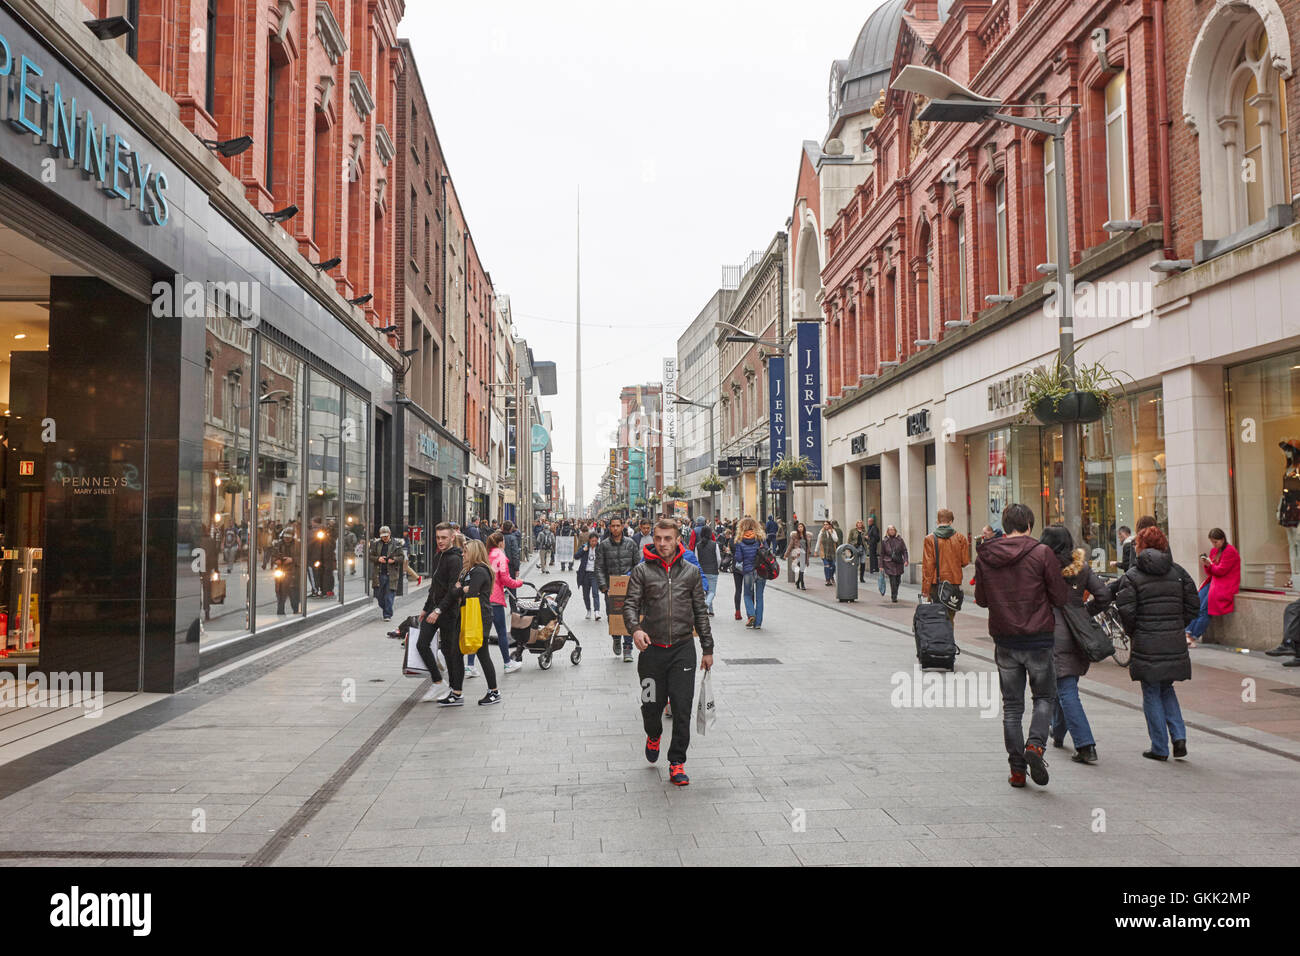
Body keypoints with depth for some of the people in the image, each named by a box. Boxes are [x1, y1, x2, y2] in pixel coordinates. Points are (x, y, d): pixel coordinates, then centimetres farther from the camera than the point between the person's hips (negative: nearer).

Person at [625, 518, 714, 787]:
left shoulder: (691, 572, 6)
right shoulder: (642, 571, 2)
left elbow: (700, 612, 11)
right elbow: (631, 604, -3)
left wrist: (708, 648, 11)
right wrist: (635, 628, -25)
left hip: (683, 648, 1)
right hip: (652, 648, 0)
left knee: (682, 708, -4)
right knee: (651, 706, 8)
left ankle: (677, 762, 9)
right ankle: (653, 736, 42)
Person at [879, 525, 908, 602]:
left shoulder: (899, 539, 5)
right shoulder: (884, 541, 2)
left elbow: (904, 550, 4)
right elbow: (882, 553, 5)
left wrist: (905, 560, -10)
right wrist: (881, 565, 2)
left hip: (899, 563, 2)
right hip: (889, 563, -2)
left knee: (898, 580, 8)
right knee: (893, 581, -11)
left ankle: (894, 595, 29)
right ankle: (894, 597, -5)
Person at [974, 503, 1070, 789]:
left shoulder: (984, 556, 0)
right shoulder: (1041, 552, -10)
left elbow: (981, 600, 7)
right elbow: (1060, 597, -7)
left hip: (1004, 641, 3)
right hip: (1039, 639, -2)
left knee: (1012, 705, 11)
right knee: (1044, 697, 15)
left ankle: (1017, 769, 12)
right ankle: (1035, 744, -9)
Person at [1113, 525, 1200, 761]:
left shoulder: (1132, 576, -7)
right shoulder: (1178, 572, 5)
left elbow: (1126, 610, -13)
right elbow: (1193, 605, 5)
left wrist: (1133, 633, 3)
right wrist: (1178, 626, 15)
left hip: (1147, 646, -4)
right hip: (1175, 644, 4)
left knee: (1152, 695, 6)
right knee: (1166, 690, 21)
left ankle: (1160, 748, 8)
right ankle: (1179, 736, 8)